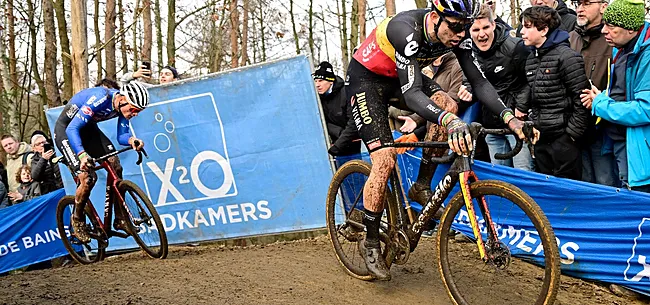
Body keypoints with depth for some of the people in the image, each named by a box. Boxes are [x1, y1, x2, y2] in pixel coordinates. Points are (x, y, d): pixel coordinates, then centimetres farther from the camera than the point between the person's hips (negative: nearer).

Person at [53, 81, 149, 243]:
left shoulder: (124, 105, -13)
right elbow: (72, 129, -36)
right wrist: (82, 154, -50)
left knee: (115, 167, -10)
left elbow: (121, 136, -10)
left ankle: (120, 219, 0)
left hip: (88, 128, 7)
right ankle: (77, 219, 6)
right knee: (88, 178, -20)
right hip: (66, 129, -7)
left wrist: (132, 140, -33)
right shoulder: (100, 98, -35)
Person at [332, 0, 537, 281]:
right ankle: (370, 242, 1)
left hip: (400, 76, 7)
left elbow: (478, 81, -15)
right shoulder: (407, 30, -36)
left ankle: (422, 187, -2)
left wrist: (509, 117, -29)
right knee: (384, 160, -16)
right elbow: (411, 94, -44)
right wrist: (449, 121, -60)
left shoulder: (456, 34, -16)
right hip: (365, 78, -6)